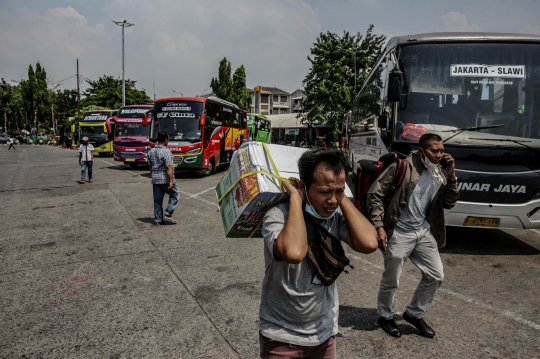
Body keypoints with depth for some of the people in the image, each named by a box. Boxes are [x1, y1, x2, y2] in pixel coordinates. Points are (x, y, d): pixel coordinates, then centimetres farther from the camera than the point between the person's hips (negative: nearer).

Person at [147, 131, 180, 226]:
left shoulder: (151, 151, 8)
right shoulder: (166, 151, -16)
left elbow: (150, 166, 15)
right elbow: (169, 168, -20)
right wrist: (171, 181, -19)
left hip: (155, 179, 7)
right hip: (166, 179, -7)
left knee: (157, 200, 11)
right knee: (175, 195, 10)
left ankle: (158, 220, 15)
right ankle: (167, 215, 3)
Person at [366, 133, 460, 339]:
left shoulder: (438, 174, 6)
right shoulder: (401, 167, -14)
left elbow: (449, 204, 7)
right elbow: (375, 195, -14)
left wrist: (451, 176, -5)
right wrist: (379, 227, -19)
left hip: (424, 232, 7)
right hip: (399, 233, -6)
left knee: (436, 275, 12)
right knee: (391, 281, 7)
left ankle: (414, 314, 33)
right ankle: (385, 317, 33)